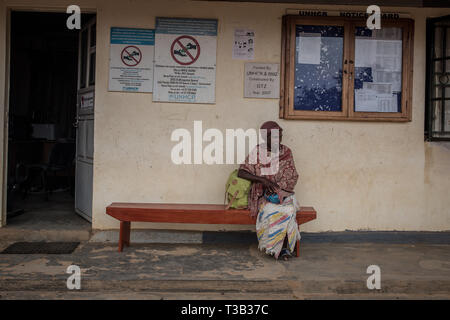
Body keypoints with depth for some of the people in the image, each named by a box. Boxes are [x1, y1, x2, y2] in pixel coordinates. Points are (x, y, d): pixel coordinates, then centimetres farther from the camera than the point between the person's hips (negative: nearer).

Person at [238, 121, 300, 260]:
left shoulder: (286, 152, 7)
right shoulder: (257, 152, -1)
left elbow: (292, 177, 5)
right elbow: (241, 172, -7)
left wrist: (277, 188, -12)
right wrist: (262, 180, -17)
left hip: (283, 193, 2)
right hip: (263, 194, -2)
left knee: (288, 210, -29)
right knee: (270, 211, -31)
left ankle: (285, 245, -16)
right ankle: (272, 245, -15)